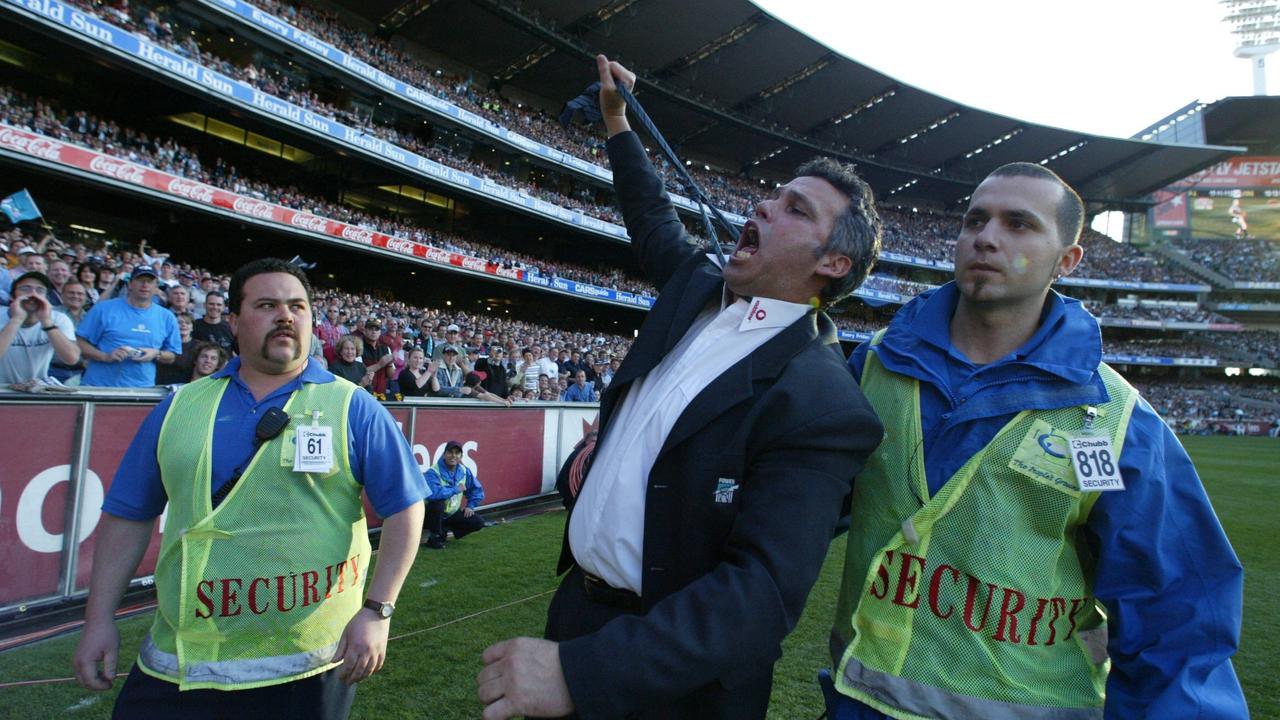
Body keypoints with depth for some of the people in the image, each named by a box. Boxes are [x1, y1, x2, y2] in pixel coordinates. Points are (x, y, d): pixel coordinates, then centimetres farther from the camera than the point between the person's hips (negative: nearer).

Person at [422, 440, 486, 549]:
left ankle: (445, 529, 14)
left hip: (452, 513, 6)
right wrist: (456, 489, -32)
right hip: (433, 514, -6)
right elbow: (432, 493, -43)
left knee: (478, 523, -7)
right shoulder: (433, 472, -24)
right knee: (438, 502, -37)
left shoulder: (465, 471, -3)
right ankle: (434, 538, -14)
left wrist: (470, 506, -1)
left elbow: (477, 490, 12)